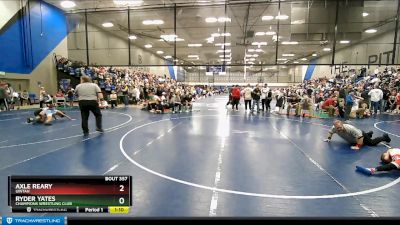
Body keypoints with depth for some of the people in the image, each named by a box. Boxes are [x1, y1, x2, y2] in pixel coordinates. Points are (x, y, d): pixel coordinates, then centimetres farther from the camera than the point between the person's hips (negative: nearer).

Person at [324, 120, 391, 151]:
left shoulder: (350, 128, -47)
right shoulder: (334, 128, -29)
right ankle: (369, 134, 61)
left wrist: (358, 146, -44)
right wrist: (329, 138, -13)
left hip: (361, 135, -7)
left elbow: (360, 137, -45)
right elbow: (330, 132, -4)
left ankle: (384, 137, 27)